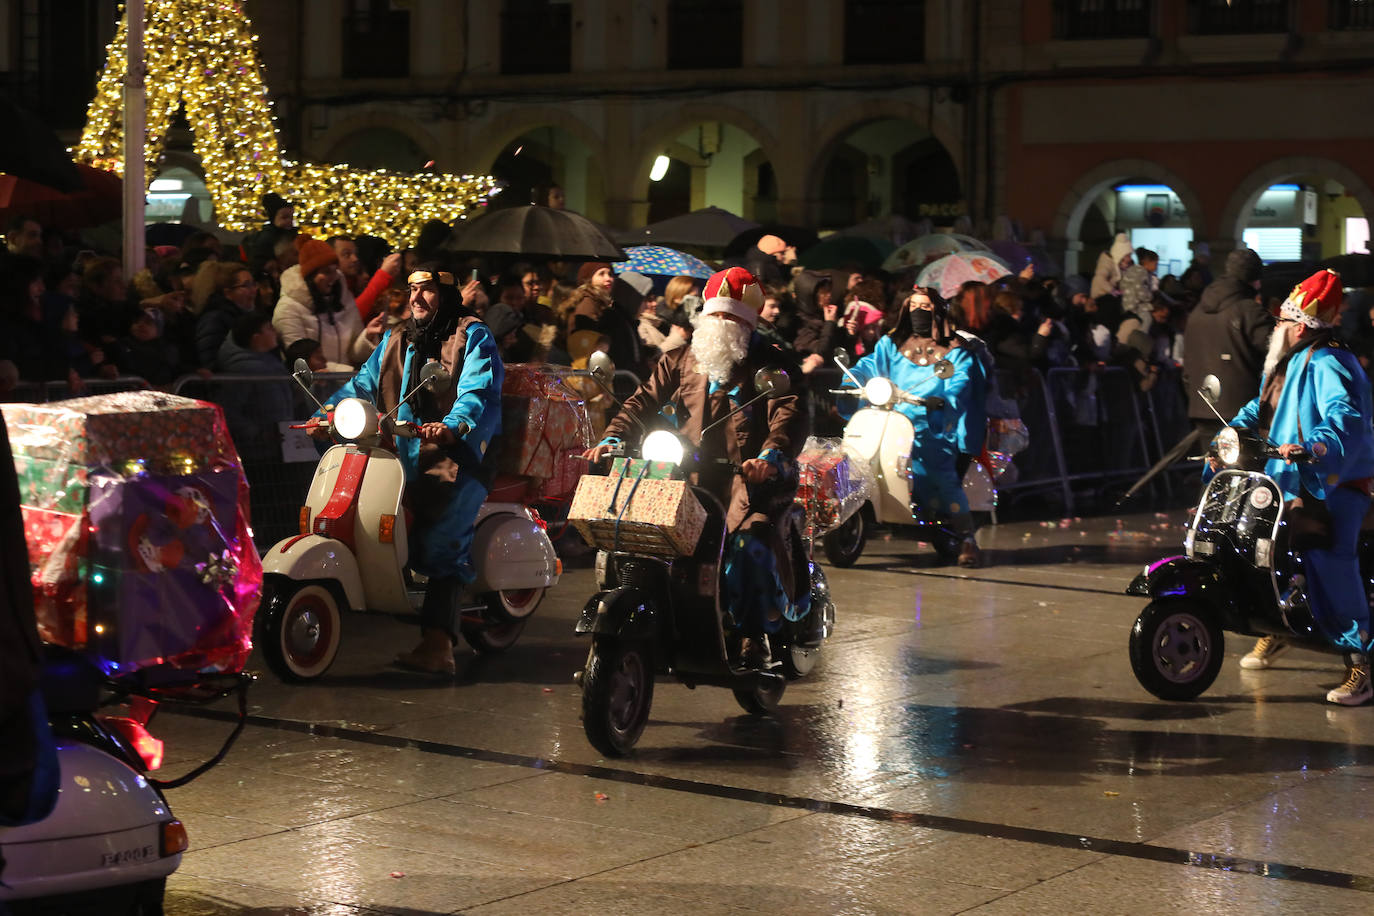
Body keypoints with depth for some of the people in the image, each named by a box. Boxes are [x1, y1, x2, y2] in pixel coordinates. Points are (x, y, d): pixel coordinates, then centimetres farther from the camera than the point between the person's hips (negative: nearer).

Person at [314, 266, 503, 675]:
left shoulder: (472, 335, 4)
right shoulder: (396, 340, 24)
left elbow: (480, 390, -11)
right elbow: (364, 383, 15)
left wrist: (452, 426, -31)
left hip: (456, 455, -7)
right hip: (400, 456, 7)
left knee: (441, 540, -25)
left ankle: (437, 644, -35)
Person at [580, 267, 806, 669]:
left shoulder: (770, 364, 7)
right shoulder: (681, 359, 20)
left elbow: (790, 413, -9)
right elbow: (645, 399, 11)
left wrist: (771, 455, -30)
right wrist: (611, 438, -8)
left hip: (751, 475, -4)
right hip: (692, 476, 4)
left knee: (750, 540, -29)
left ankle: (753, 636, -19)